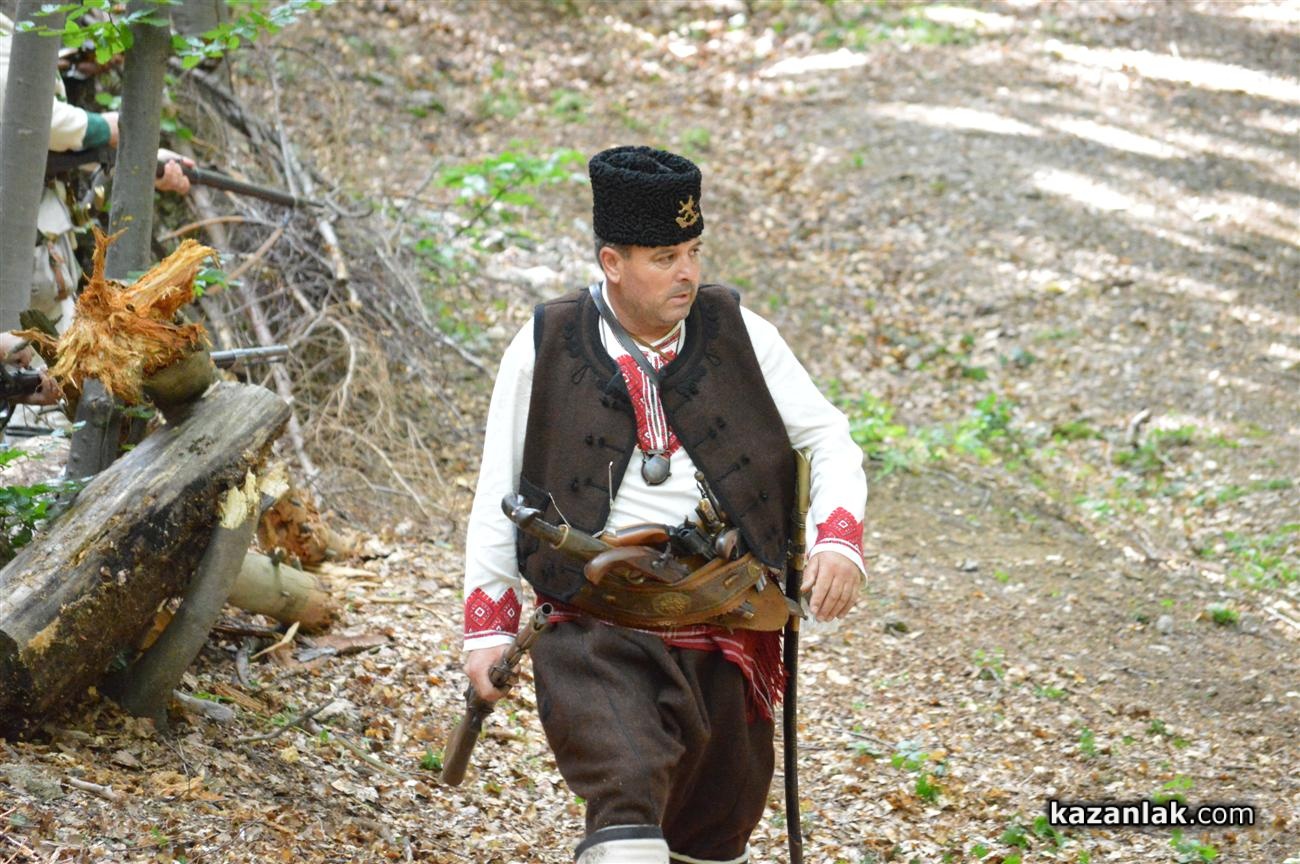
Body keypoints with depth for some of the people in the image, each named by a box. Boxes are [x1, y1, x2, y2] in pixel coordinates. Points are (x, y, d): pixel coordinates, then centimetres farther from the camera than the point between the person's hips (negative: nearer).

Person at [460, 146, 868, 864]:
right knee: (626, 797, -26)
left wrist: (839, 541, -11)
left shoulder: (739, 334, 3)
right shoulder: (545, 349, -1)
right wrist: (488, 627, 4)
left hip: (726, 636, 3)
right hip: (596, 635, -3)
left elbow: (830, 441, 7)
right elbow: (498, 492, 6)